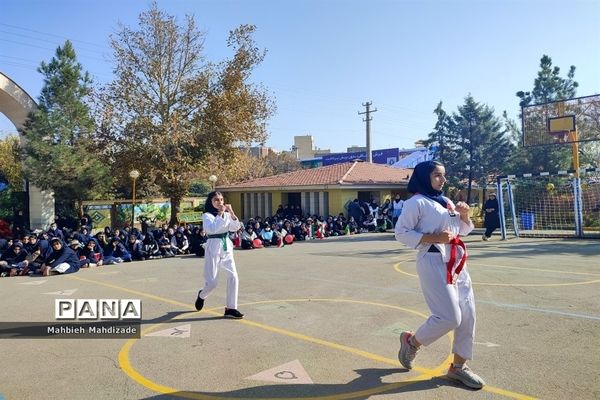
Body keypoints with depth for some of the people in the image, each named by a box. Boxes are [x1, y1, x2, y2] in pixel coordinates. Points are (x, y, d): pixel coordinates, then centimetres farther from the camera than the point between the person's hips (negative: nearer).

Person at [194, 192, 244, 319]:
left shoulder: (226, 214, 8)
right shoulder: (207, 215, -8)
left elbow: (236, 227, -1)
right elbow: (212, 229, -25)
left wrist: (231, 213, -12)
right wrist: (220, 214, -22)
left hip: (226, 248, 5)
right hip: (214, 248, -5)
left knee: (233, 277, -4)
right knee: (212, 282, -2)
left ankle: (231, 308, 6)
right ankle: (202, 295, 34)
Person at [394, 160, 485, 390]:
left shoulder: (447, 202, 17)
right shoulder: (416, 202, -8)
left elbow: (463, 231, 23)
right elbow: (401, 233, -13)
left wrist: (464, 215, 2)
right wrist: (434, 237, -20)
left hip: (456, 262, 9)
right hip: (433, 263, -8)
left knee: (467, 315, 8)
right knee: (449, 317, -12)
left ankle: (458, 366, 23)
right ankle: (411, 341, 15)